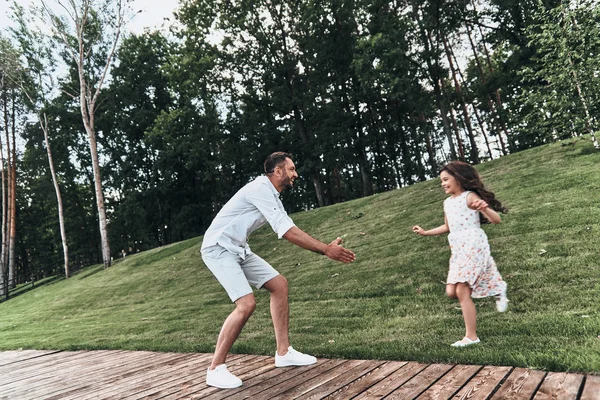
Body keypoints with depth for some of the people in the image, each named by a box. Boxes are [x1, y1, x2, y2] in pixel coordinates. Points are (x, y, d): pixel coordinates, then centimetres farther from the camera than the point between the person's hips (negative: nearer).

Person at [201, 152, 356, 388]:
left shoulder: (272, 195, 12)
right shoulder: (260, 188, -20)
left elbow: (288, 230, 11)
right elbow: (286, 231, -27)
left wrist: (326, 247, 6)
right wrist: (325, 250, -24)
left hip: (238, 249, 10)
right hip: (219, 248, -10)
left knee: (279, 285, 7)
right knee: (246, 304, -21)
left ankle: (283, 353, 13)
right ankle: (215, 370, -5)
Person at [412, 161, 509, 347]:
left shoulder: (469, 197, -8)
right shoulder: (447, 203, 14)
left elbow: (496, 220, -14)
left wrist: (485, 208, -35)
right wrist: (425, 232, 24)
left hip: (473, 246, -8)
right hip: (458, 250, 8)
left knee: (461, 291, -10)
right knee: (451, 292, 4)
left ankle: (471, 336, 3)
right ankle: (497, 290, 22)